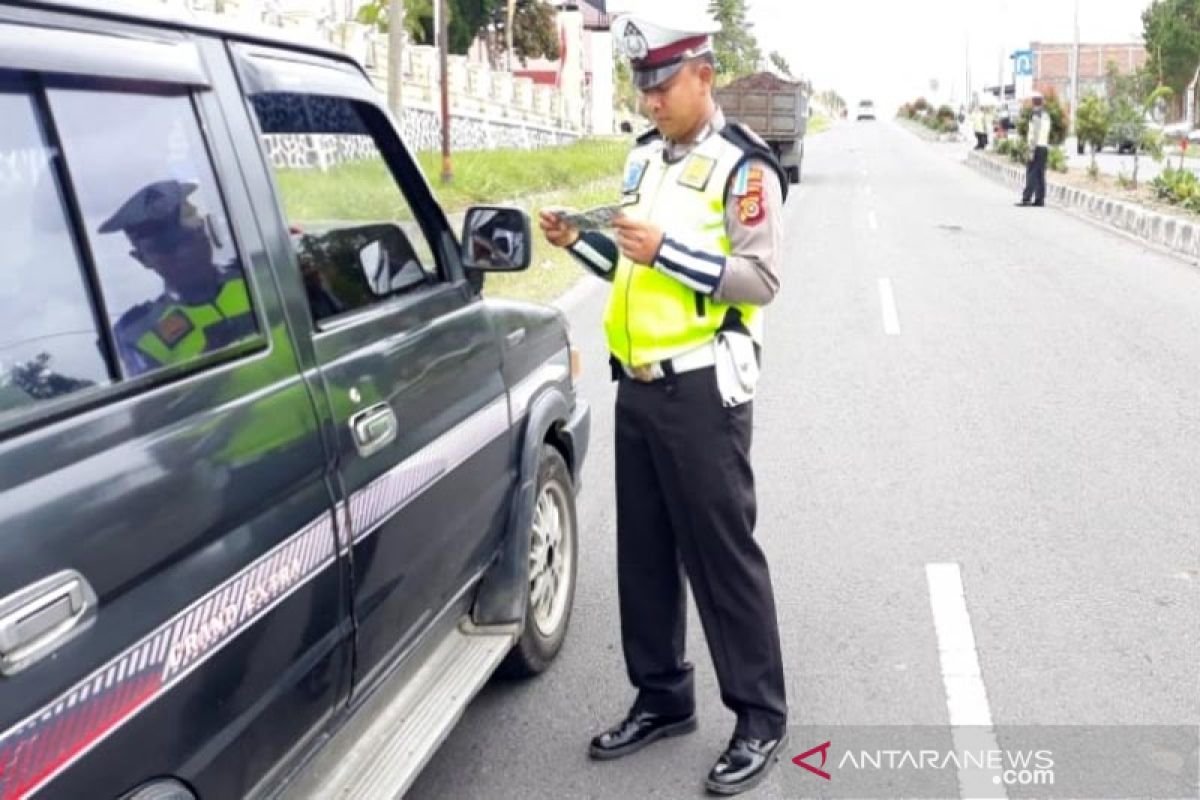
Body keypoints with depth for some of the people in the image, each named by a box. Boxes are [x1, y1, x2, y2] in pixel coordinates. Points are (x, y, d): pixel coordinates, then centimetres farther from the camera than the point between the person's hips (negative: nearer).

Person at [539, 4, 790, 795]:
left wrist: (668, 251, -25)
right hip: (637, 382, 8)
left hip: (702, 389, -8)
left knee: (721, 552, -1)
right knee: (644, 551, 13)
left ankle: (762, 717, 13)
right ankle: (663, 697, 28)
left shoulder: (744, 166, -9)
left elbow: (762, 279, -17)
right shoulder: (644, 158, 14)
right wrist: (577, 240, 3)